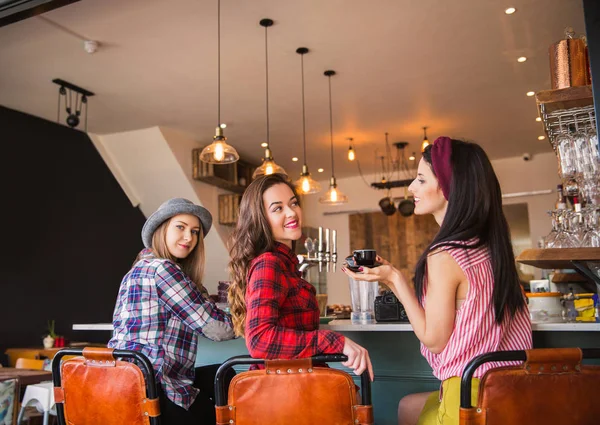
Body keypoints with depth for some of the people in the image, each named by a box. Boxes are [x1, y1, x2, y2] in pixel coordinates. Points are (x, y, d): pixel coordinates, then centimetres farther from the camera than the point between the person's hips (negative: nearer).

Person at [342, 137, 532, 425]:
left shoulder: (444, 256, -22)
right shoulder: (492, 245, 3)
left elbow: (434, 339, -14)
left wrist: (394, 279, -10)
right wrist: (392, 278, 12)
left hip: (472, 396, -7)